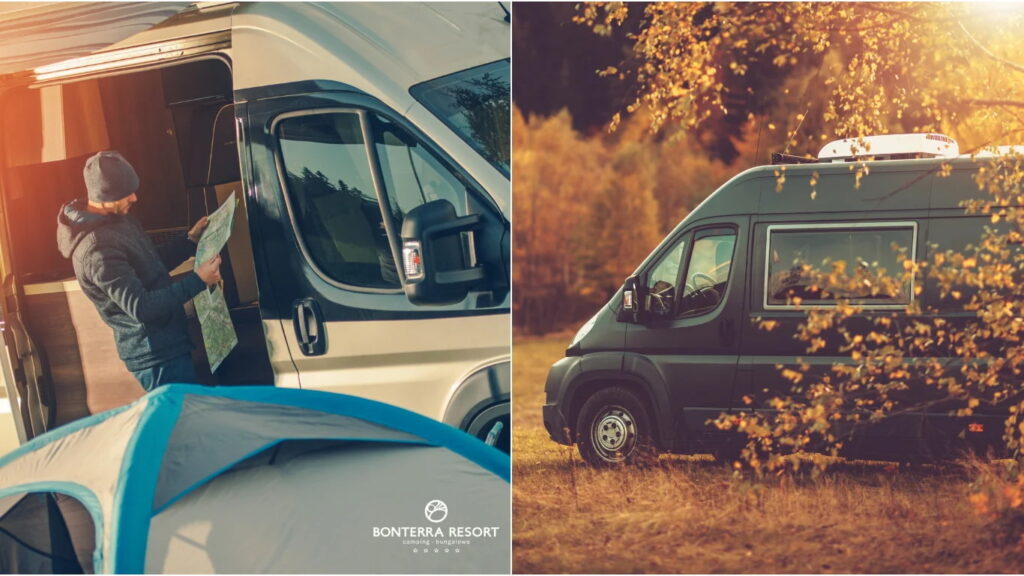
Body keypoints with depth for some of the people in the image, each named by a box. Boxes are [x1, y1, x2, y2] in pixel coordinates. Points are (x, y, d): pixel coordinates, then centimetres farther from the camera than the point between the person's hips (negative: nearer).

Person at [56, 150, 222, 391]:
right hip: (157, 356, -10)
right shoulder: (97, 250, -26)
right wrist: (197, 280, -26)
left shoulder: (116, 218, 6)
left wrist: (190, 241, 10)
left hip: (164, 344, 10)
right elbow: (141, 307, -27)